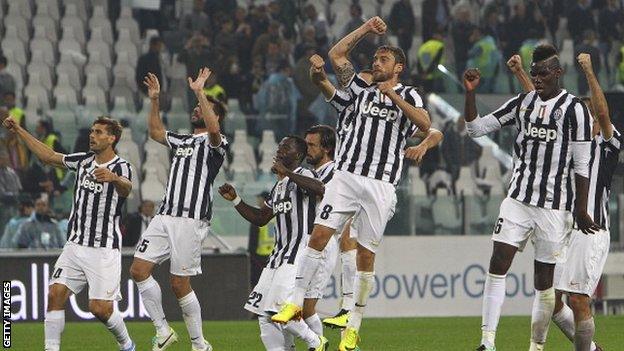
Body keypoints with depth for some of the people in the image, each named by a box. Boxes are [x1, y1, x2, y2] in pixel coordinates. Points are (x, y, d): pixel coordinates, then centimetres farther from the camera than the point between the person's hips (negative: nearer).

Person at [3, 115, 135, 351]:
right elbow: (48, 156, 19)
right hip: (75, 245, 6)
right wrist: (18, 131, 18)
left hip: (104, 250, -6)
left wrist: (114, 178, -58)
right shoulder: (83, 161, 8)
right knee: (55, 294, -9)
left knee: (100, 309, -10)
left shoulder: (121, 167, -12)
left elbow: (126, 189, -34)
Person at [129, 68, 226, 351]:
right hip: (165, 216, 8)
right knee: (139, 270, -2)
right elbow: (155, 131, 37)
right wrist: (154, 100, 27)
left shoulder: (215, 143, -1)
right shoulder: (182, 141, 23)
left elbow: (213, 130, -23)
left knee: (179, 285, -7)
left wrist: (199, 93, -23)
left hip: (191, 221, -8)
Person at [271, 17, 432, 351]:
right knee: (319, 234, -10)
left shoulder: (407, 96, 7)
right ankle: (296, 302, -5)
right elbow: (336, 54, 17)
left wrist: (393, 96, -16)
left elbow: (425, 125, -11)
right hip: (346, 174, 3)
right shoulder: (362, 90, 17)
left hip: (380, 183, -3)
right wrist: (366, 28, 14)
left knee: (365, 255, -1)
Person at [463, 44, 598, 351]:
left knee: (544, 280, 2)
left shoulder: (574, 108, -7)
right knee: (498, 263, -9)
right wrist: (470, 93, -2)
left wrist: (581, 210, -8)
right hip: (518, 199, 4)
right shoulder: (522, 103, 8)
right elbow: (475, 128, 11)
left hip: (555, 207, -4)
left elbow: (581, 165, -7)